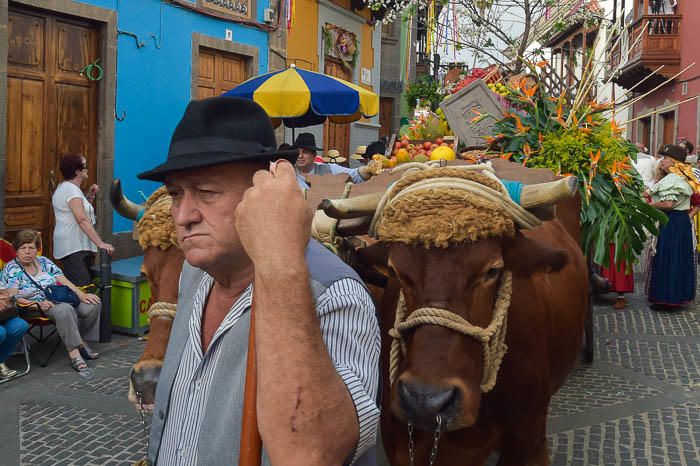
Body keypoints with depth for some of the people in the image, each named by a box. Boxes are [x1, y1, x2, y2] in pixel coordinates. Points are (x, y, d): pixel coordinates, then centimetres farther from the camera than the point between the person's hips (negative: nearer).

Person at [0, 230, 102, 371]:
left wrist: (81, 294, -6)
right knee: (65, 310, -38)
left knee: (93, 304, -17)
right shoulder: (12, 269, 0)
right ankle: (74, 353, -36)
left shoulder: (43, 261, 16)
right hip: (37, 306, -6)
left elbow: (64, 281, 10)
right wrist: (38, 304, -23)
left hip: (61, 298, 6)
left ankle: (79, 341, 0)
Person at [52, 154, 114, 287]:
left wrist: (90, 196, 12)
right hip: (73, 247, -11)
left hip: (78, 245, 11)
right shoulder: (71, 189, -13)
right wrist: (100, 243, -27)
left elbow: (82, 211, 27)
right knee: (83, 287, -19)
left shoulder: (66, 187, 19)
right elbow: (82, 219, -23)